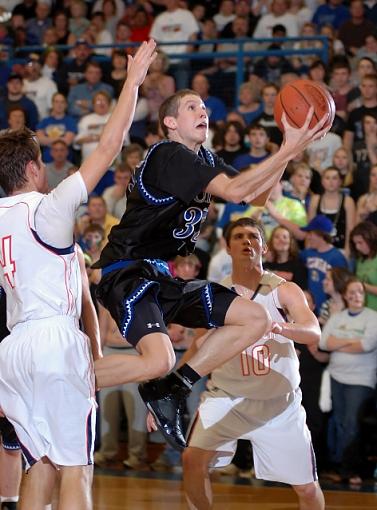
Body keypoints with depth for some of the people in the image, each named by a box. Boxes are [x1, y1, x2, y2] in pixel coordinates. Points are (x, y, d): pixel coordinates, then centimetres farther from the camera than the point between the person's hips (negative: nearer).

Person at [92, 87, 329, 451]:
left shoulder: (203, 159, 16)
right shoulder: (169, 155, -13)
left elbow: (254, 194, 15)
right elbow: (233, 191, -24)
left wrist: (291, 148, 1)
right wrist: (288, 150, -22)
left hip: (162, 278, 10)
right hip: (128, 273, -10)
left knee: (256, 319, 4)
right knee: (158, 361, -32)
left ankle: (170, 389, 4)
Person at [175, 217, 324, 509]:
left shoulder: (285, 291, -5)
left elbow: (314, 333, -21)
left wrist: (279, 327, -42)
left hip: (280, 401, -1)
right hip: (226, 396, 1)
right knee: (193, 459, -21)